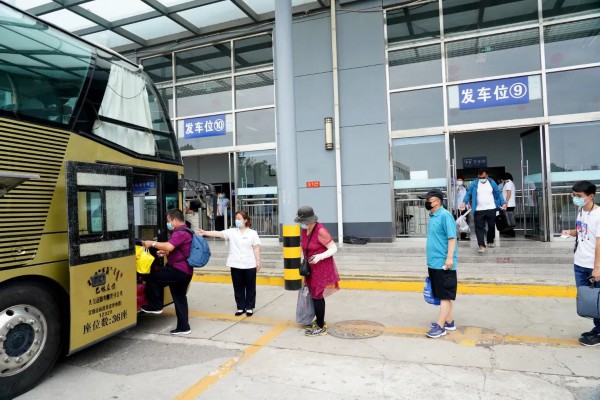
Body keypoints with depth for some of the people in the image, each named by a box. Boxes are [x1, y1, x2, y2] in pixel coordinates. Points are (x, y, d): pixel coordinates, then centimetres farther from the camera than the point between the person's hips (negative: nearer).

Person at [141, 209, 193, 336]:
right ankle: (183, 327, 18)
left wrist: (152, 243, -17)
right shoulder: (185, 232, 21)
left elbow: (169, 246, -29)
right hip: (186, 272, 11)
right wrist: (165, 253, 17)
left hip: (177, 270, -11)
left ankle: (155, 306, 9)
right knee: (180, 298, 14)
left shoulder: (180, 233, -14)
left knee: (152, 278, -2)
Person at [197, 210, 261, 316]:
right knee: (238, 287, 10)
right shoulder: (232, 232, 1)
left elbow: (256, 248, 1)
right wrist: (205, 233, -24)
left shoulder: (252, 233, 0)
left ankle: (249, 307, 20)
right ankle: (240, 307, 23)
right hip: (236, 265, 2)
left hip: (249, 265, -2)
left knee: (250, 287, 7)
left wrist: (258, 262, -2)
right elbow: (218, 233, -11)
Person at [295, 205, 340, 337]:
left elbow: (334, 248, -19)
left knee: (317, 296, -3)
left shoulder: (320, 231, -22)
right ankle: (320, 322, 33)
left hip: (322, 268, -8)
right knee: (317, 295, 17)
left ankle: (321, 327, 9)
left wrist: (319, 257, -31)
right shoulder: (304, 230, 3)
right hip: (312, 268, 8)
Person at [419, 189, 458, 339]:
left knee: (445, 296, 0)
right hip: (434, 264, 9)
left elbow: (452, 238, -18)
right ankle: (449, 322, 27)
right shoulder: (432, 217, 13)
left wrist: (450, 257, -24)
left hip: (444, 264, -9)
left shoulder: (445, 216, -14)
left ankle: (440, 326, 3)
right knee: (442, 295, 16)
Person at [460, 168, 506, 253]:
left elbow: (498, 193, 5)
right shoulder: (474, 184, -2)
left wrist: (503, 203, -6)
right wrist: (464, 203, -18)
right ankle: (482, 245, -9)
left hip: (491, 209, 2)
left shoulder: (492, 183, 3)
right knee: (479, 228, -8)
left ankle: (490, 241, 35)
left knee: (491, 226, 14)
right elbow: (468, 194, -4)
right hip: (479, 210, -2)